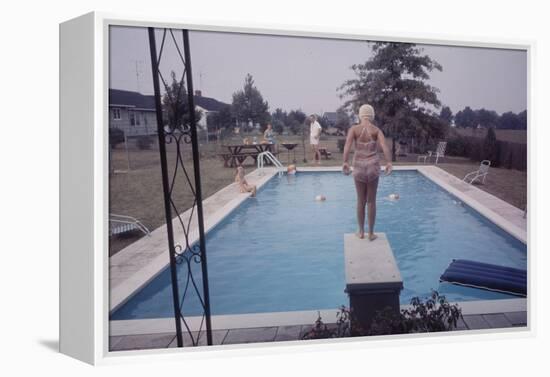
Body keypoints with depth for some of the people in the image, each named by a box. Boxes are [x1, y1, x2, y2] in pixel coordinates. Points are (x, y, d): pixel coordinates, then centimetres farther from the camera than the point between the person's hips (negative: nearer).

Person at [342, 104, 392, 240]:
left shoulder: (354, 129, 0)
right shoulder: (376, 130, 0)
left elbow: (347, 145, -17)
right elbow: (384, 146, -16)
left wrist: (345, 162, -25)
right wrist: (389, 163, -24)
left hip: (359, 166, 0)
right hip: (373, 166, 0)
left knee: (361, 201, 13)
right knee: (371, 201, 9)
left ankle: (361, 232, 22)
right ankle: (371, 233, 15)